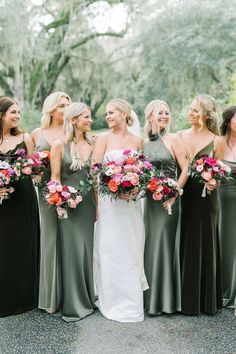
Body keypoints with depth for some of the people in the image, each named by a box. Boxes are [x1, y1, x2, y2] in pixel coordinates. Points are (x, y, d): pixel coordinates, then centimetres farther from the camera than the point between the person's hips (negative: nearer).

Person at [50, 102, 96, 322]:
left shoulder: (92, 144, 7)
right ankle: (73, 304, 15)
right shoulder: (60, 145, -4)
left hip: (89, 203, 4)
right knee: (71, 251, 2)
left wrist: (98, 204, 2)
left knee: (88, 249, 9)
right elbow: (55, 177, -3)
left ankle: (88, 298, 25)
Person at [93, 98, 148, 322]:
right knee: (111, 249, 0)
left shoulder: (137, 141, 9)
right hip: (109, 200, -3)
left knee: (132, 249, 8)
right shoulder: (103, 138, 1)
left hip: (132, 201, 3)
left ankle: (132, 299, 23)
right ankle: (113, 301, 13)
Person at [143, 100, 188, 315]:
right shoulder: (144, 143, 9)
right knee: (151, 244, 11)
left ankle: (165, 298, 15)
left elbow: (186, 169, -9)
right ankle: (151, 296, 26)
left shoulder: (173, 139, -4)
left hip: (168, 199, -5)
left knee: (163, 244, 0)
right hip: (149, 199, 5)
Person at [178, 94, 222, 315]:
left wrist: (213, 182, -21)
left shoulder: (215, 140, -2)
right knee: (184, 245, 8)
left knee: (204, 244, 6)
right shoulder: (181, 136, 7)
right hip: (183, 195, 3)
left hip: (205, 197, -3)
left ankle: (207, 299, 22)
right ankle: (187, 298, 22)